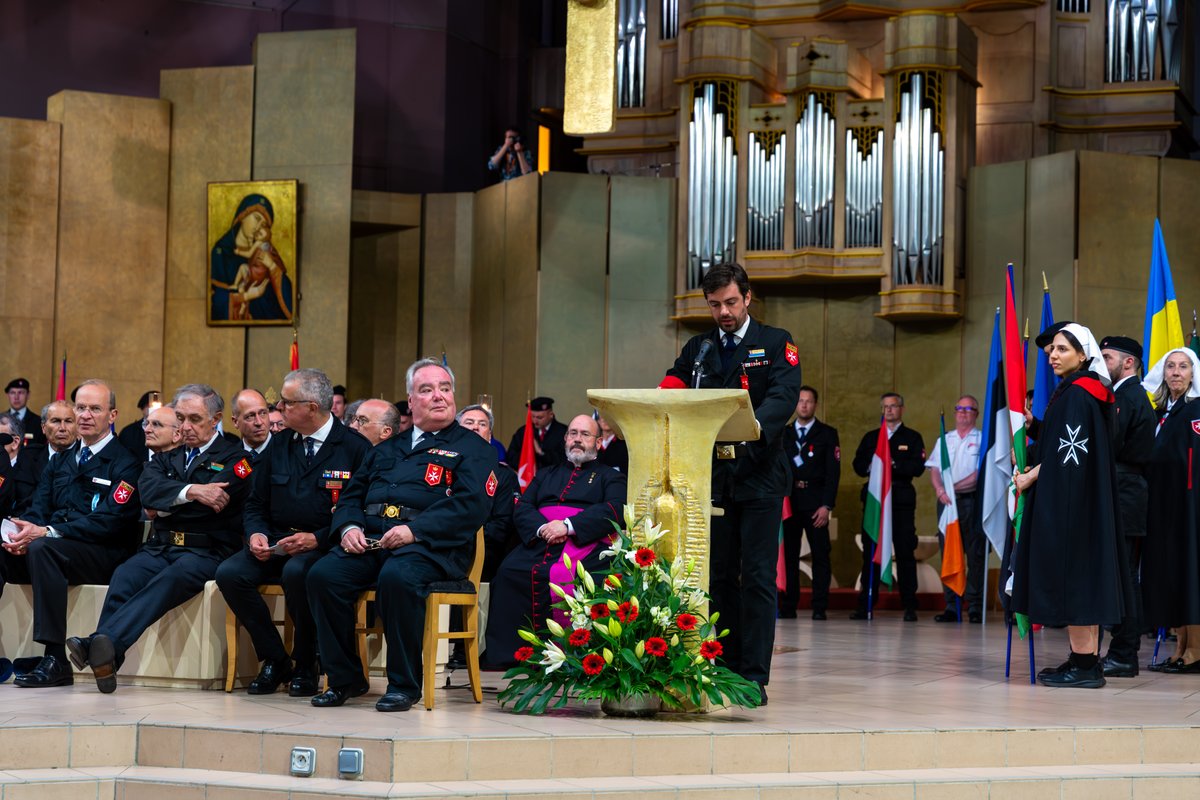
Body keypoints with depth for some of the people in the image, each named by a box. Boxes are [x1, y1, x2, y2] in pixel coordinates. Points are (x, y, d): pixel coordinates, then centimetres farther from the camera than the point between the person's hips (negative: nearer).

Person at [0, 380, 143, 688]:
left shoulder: (125, 463, -1)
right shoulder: (60, 461, 22)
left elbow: (109, 521, -14)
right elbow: (39, 509, 15)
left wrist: (47, 533, -22)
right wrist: (26, 531, -11)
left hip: (102, 556, -6)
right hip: (53, 551, 6)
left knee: (42, 548, -35)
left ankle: (55, 659, -37)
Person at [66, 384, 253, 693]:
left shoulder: (234, 458, 8)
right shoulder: (167, 456, 25)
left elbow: (213, 500, -8)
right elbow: (148, 488, 3)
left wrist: (163, 506, 4)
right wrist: (189, 492, -15)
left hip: (205, 552, -5)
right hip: (159, 548, 5)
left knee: (173, 577, -37)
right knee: (124, 576, -28)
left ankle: (105, 642, -56)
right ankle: (103, 656, -44)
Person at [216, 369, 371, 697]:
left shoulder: (356, 448, -3)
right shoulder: (277, 446, 15)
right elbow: (255, 503, 18)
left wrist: (317, 538, -19)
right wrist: (256, 533, -5)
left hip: (323, 546, -6)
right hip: (276, 543, 6)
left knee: (296, 572, -37)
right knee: (229, 573, -21)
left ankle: (306, 666, -14)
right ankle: (276, 660, -6)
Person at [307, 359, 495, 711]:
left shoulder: (472, 449, 9)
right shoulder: (387, 449, 28)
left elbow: (471, 506, -7)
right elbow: (351, 495, 25)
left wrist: (414, 531, -17)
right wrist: (348, 527, 1)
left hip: (429, 546, -5)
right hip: (369, 539, 5)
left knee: (397, 577, -37)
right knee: (323, 575, -21)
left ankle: (404, 685, -23)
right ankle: (344, 679, -8)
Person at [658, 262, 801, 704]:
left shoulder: (776, 344, 2)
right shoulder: (697, 348, 14)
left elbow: (784, 396, -13)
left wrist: (755, 427, -32)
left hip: (759, 473, -4)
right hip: (712, 474, 4)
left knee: (757, 577, -6)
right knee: (720, 576, 8)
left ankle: (754, 676, -5)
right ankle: (726, 669, 15)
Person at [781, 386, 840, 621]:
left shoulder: (827, 434, 6)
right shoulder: (783, 434, 14)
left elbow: (833, 472, -1)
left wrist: (826, 506, -10)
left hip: (815, 502, -2)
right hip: (788, 501, 2)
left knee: (820, 555, -4)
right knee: (789, 554, 2)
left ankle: (820, 607, -2)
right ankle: (789, 607, 6)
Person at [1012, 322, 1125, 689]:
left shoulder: (1075, 395, -15)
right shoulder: (1090, 393, 15)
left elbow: (1067, 452, -19)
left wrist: (1031, 476, -10)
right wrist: (1033, 424, 9)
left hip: (1069, 501, -10)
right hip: (1085, 502, 10)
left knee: (1070, 574, -8)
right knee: (1083, 575, 10)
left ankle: (1084, 665, -8)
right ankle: (1084, 659, 13)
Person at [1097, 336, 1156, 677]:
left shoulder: (1127, 397, -13)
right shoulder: (1136, 396, 19)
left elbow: (1110, 446, -20)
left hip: (1123, 500, -10)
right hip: (1128, 498, 10)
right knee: (1126, 579, 11)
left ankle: (1123, 656, -6)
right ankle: (1123, 653, 14)